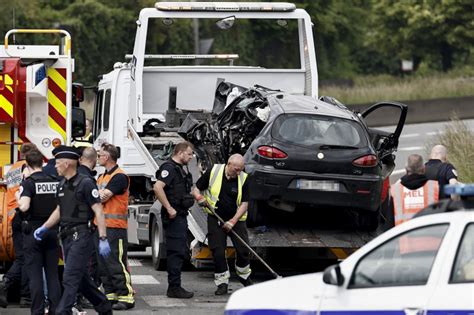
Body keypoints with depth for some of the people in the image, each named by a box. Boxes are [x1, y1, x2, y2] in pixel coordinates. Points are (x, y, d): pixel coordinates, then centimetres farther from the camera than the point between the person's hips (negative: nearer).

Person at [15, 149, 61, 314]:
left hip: (33, 231, -4)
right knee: (53, 274, 10)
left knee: (35, 275, 0)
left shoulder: (28, 183, -11)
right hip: (52, 231, 4)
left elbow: (24, 207, -23)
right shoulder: (55, 182, 4)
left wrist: (18, 198, -3)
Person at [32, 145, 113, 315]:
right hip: (67, 236, 9)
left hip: (81, 236, -9)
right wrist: (44, 228, 16)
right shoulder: (62, 185, 13)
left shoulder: (85, 183, -11)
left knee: (70, 278, -12)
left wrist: (103, 239, -18)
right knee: (81, 278, 14)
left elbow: (98, 211, -14)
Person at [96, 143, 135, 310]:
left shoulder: (119, 176, -10)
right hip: (100, 226, 9)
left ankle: (126, 297, -9)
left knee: (117, 263, -10)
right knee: (102, 264, 11)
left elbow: (103, 197, -17)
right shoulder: (102, 177, 20)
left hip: (115, 227, -9)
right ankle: (110, 295, 18)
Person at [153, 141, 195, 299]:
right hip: (173, 216, -11)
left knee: (180, 251, 13)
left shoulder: (179, 169, 19)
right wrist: (169, 208, -25)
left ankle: (175, 287, 17)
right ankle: (174, 287, -10)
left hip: (180, 216, 11)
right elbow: (157, 187, -26)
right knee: (176, 251, -10)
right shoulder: (169, 168, -13)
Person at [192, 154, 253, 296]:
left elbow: (244, 204, -7)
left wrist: (233, 221, -17)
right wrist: (199, 197, -21)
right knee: (218, 251, -6)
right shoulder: (213, 172, -9)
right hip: (215, 218, -1)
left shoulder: (243, 179, -7)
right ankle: (222, 282, 6)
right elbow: (196, 189, 2)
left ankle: (243, 276, 23)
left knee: (244, 250, -4)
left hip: (236, 219, 1)